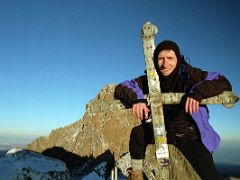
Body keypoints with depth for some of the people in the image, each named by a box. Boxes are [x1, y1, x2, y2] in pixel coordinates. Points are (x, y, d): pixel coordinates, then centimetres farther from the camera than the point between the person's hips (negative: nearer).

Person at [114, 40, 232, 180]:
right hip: (162, 131, 2)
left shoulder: (189, 75, -16)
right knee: (137, 132, -22)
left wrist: (198, 92, -38)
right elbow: (120, 88, -12)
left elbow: (224, 83, -21)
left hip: (190, 135, -1)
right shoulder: (149, 80, -10)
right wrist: (135, 98, -33)